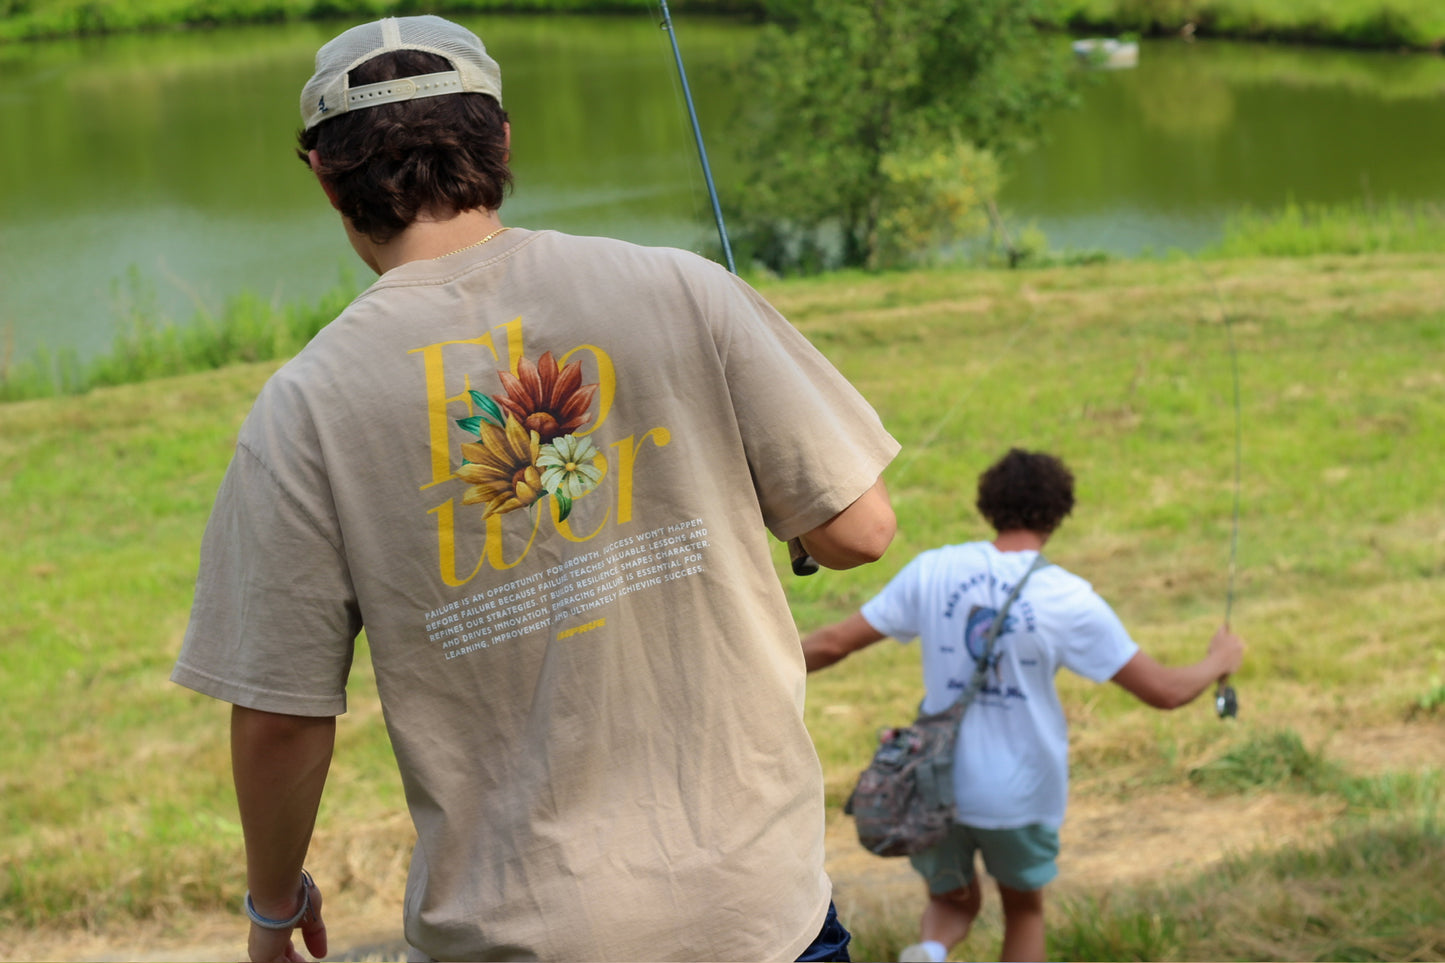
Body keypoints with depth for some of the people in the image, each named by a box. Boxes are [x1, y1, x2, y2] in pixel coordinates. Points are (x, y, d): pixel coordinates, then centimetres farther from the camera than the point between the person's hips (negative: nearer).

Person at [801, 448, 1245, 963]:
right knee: (1024, 909, 24)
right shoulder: (1069, 600, -12)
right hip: (1021, 794, -2)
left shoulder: (933, 571, -6)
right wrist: (1219, 661, 14)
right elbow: (1165, 691, -7)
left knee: (951, 902, 22)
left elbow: (834, 642, -1)